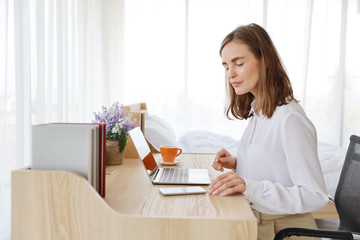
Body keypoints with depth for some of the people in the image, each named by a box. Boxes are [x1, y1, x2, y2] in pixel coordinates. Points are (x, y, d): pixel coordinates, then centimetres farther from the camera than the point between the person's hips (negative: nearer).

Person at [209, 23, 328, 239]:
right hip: (255, 222, 7)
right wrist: (237, 165, 0)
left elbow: (315, 196, -21)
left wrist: (249, 187, -29)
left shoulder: (290, 118, -20)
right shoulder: (257, 112, 6)